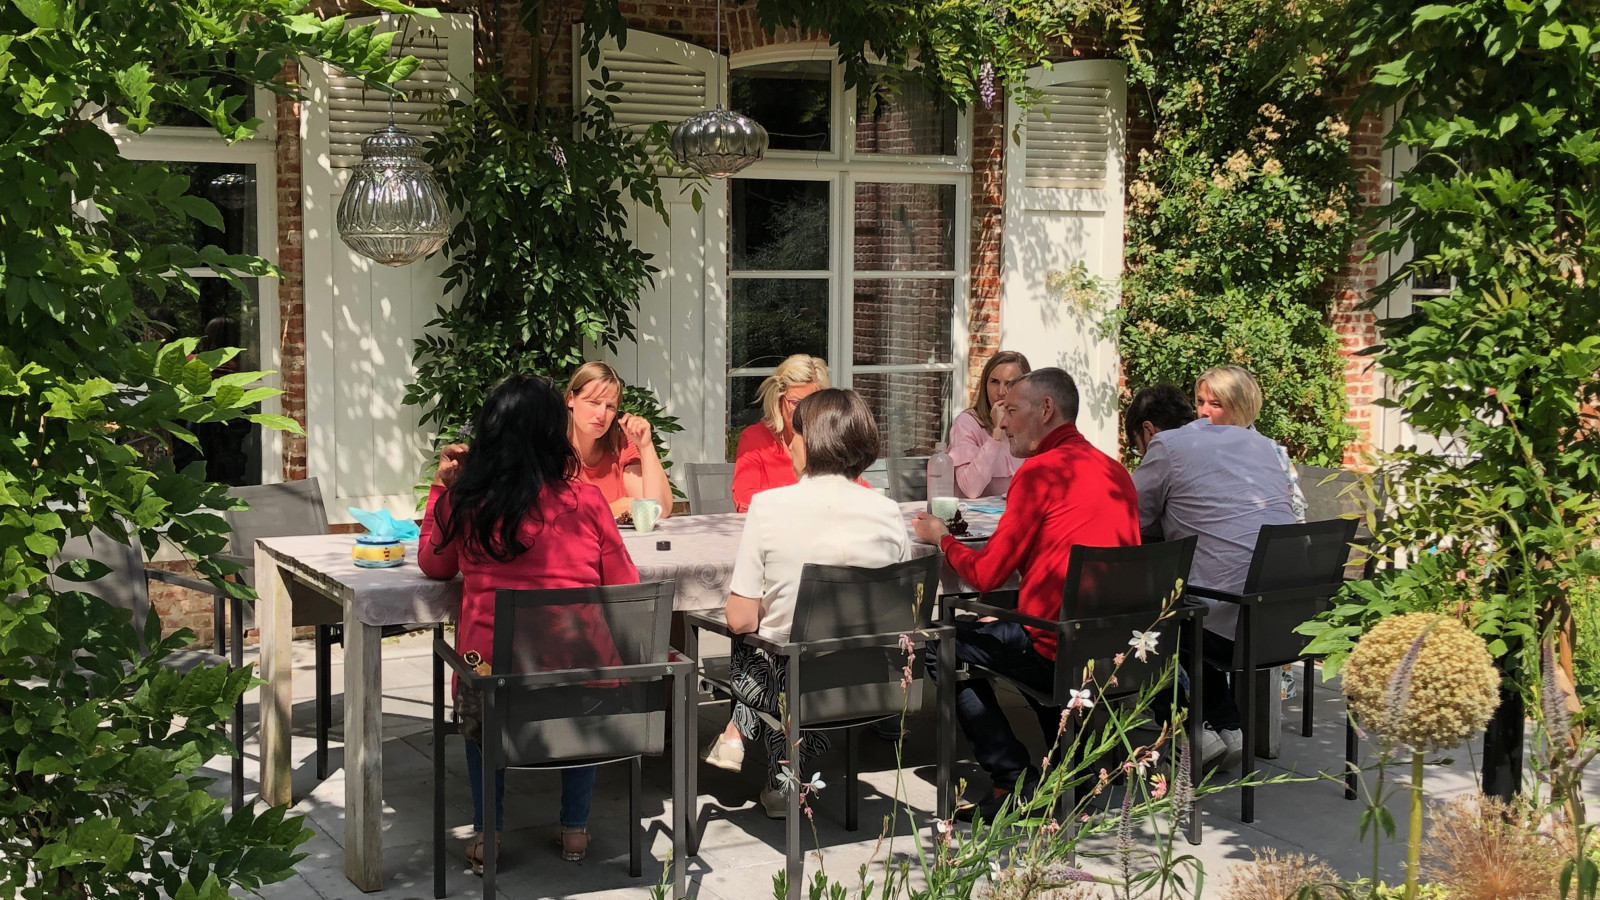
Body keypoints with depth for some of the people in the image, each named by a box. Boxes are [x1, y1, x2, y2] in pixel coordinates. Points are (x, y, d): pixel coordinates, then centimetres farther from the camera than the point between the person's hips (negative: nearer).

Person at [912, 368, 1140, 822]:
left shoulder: (1041, 471, -11)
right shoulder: (1115, 471, 11)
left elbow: (986, 575, -9)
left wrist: (941, 537, 11)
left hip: (1061, 654, -8)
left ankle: (1016, 780, 4)